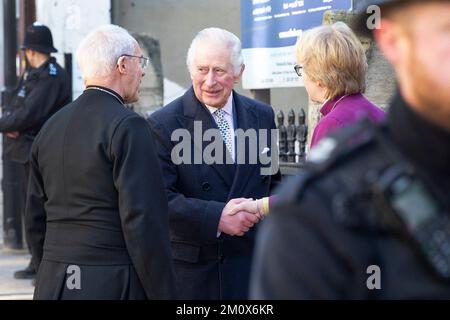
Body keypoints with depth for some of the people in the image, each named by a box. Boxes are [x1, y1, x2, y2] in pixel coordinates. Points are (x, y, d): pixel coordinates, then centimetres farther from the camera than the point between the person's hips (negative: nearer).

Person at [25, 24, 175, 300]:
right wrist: (164, 294, -12)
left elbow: (36, 218, 16)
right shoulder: (128, 127, -11)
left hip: (54, 284, 7)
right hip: (114, 286, -7)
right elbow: (143, 223, -16)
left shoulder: (51, 127, 11)